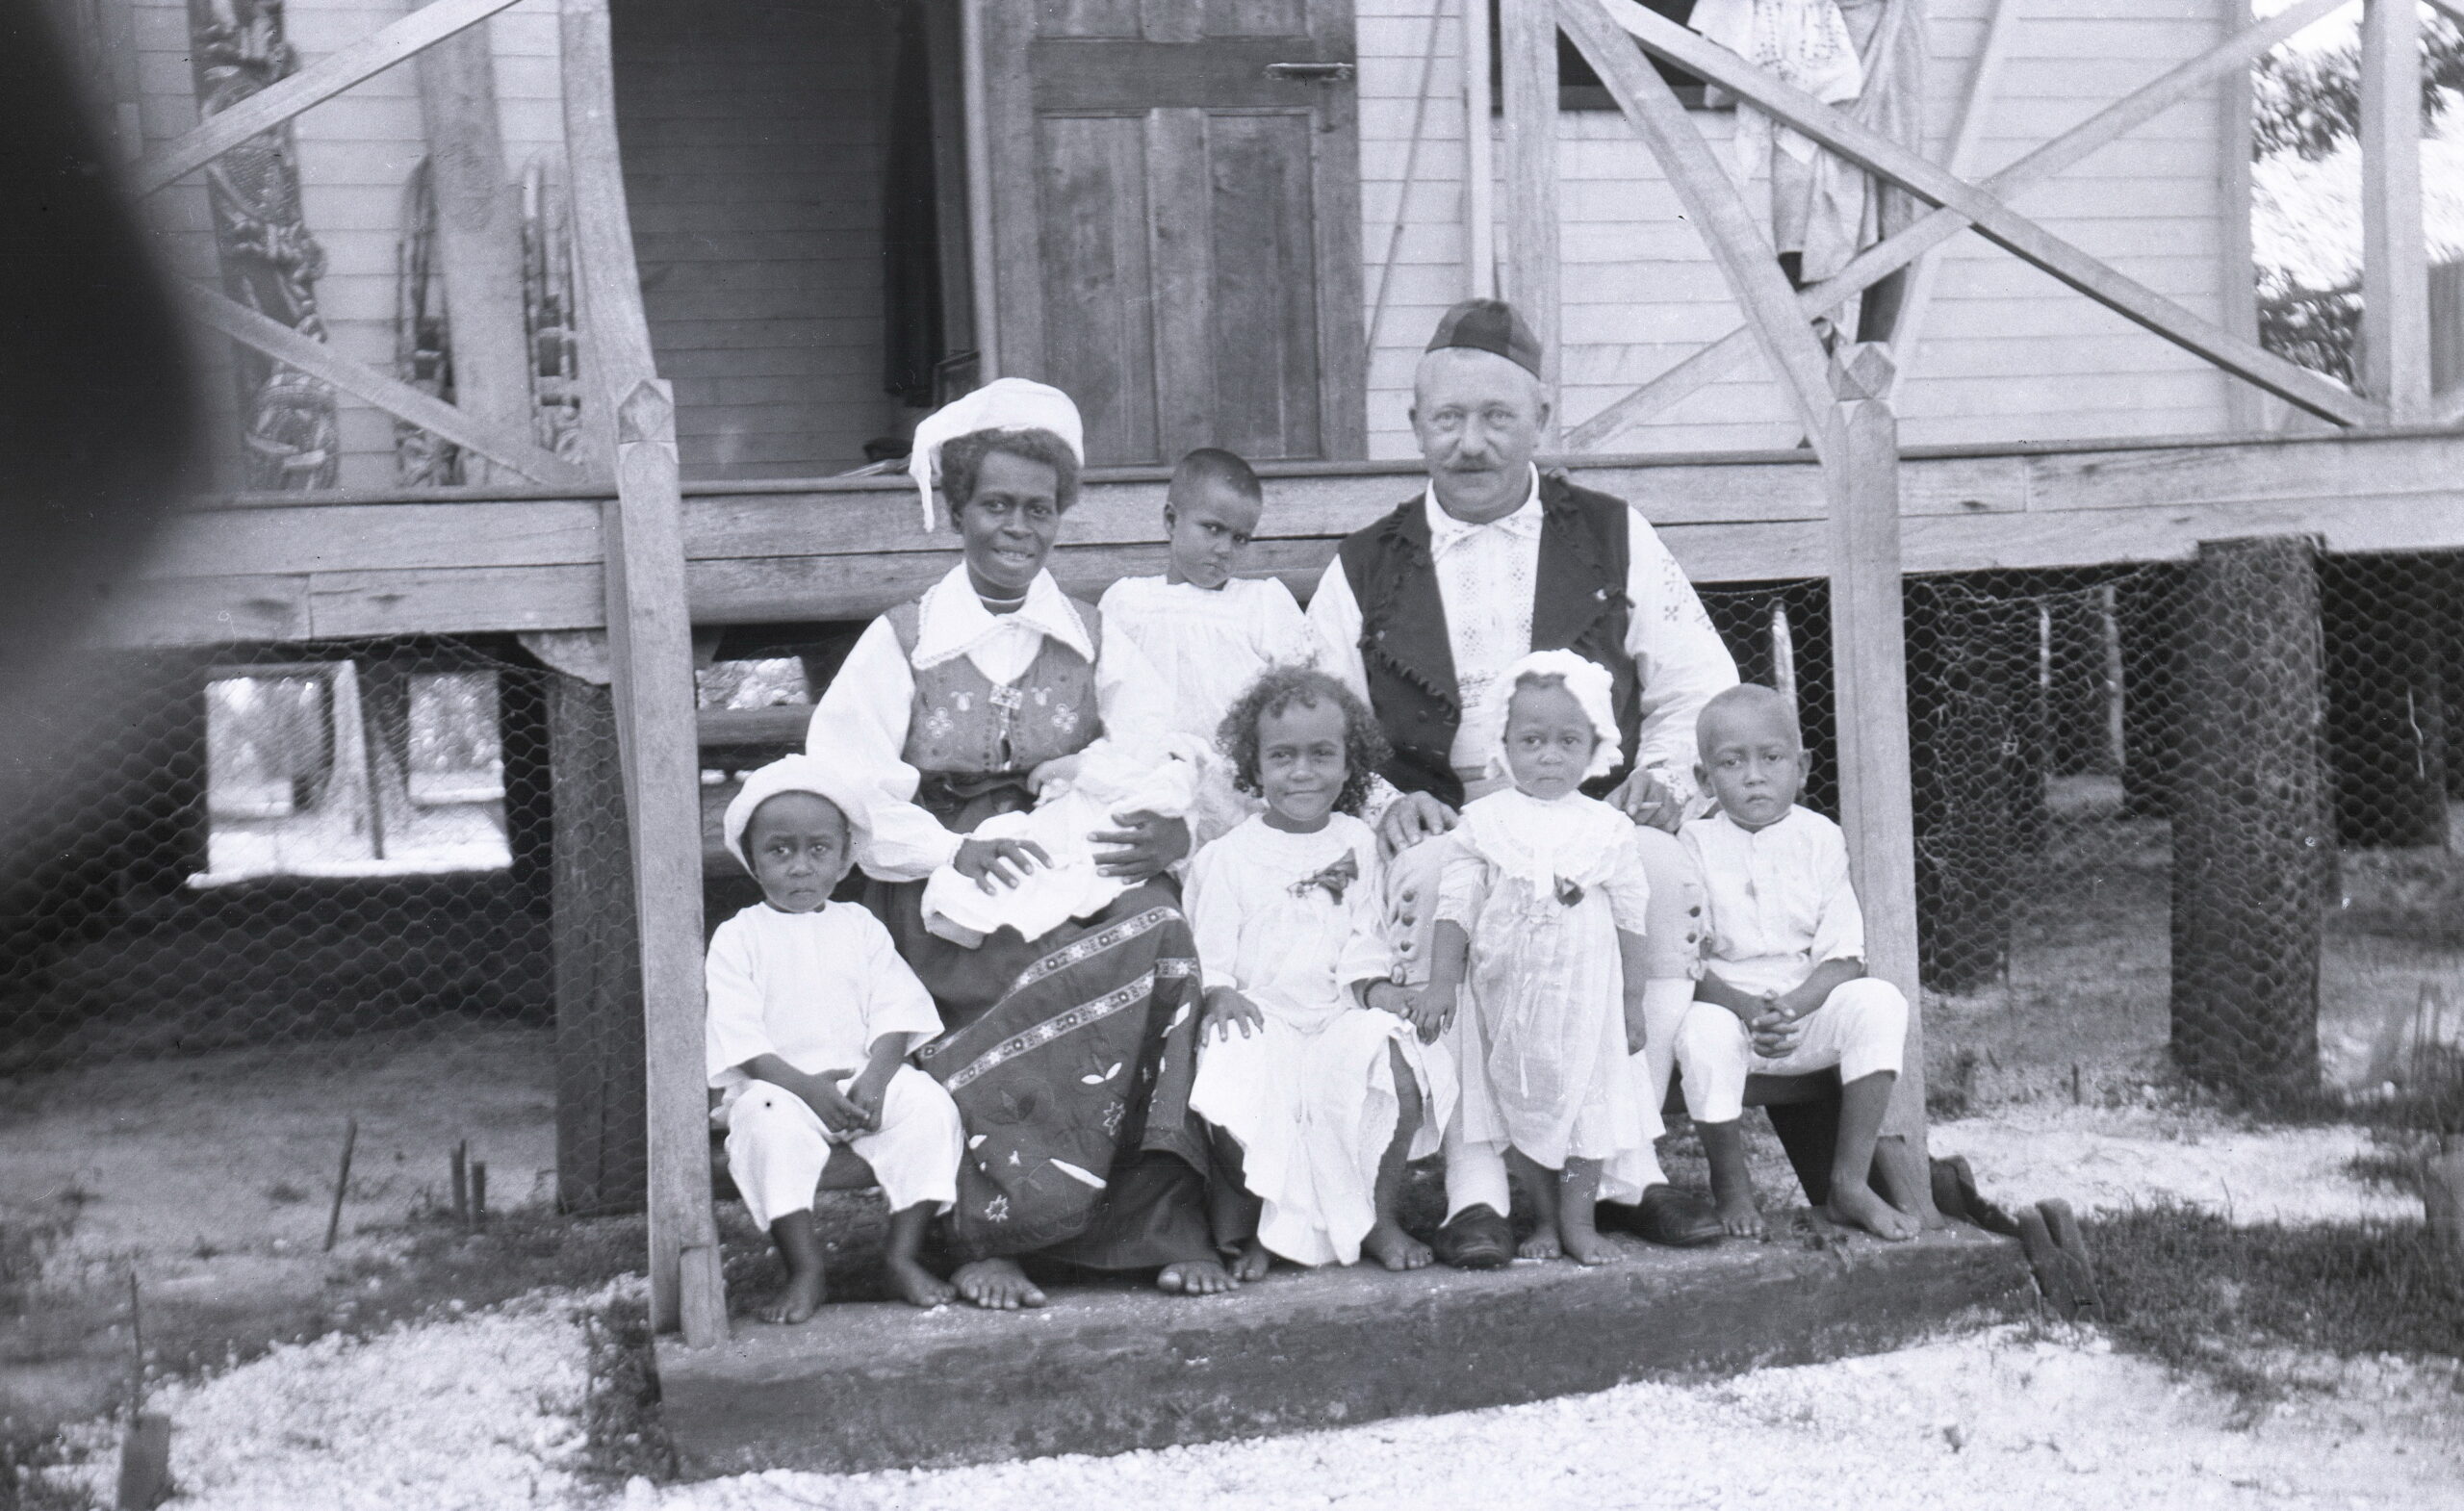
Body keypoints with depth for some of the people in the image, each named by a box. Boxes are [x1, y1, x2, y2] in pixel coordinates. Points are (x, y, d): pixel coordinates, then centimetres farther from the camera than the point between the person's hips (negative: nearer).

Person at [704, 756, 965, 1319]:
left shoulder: (860, 928, 14)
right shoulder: (736, 939, 6)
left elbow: (895, 1017, 4)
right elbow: (741, 1041, -5)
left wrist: (875, 1080, -17)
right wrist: (809, 1087, -20)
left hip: (865, 1084, 3)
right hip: (780, 1087, -2)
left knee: (931, 1104, -25)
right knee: (767, 1122, -36)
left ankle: (904, 1255, -18)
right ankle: (805, 1271, -27)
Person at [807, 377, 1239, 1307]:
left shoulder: (1092, 640, 15)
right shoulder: (902, 642, 7)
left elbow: (1165, 761, 2)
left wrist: (1171, 831, -22)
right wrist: (953, 848, -21)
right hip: (947, 907, -3)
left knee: (1159, 932, -32)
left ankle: (1169, 1222, -25)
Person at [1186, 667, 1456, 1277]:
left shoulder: (1356, 842, 15)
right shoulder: (1228, 856, 5)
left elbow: (1363, 935, 13)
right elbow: (1208, 947, 1)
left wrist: (1379, 987, -6)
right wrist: (1220, 994, -19)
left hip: (1338, 1014, 3)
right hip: (1257, 1016, -2)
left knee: (1400, 1066, -27)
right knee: (1239, 1077, -35)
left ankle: (1379, 1220, -4)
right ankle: (1245, 1215, -7)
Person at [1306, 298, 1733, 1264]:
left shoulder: (1615, 540, 15)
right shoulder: (1363, 573, 15)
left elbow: (1699, 693, 13)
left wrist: (1661, 779, -6)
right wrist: (1382, 800, -8)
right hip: (1444, 824, 0)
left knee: (1661, 864, -33)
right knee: (1435, 881, -36)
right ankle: (1473, 1184, -29)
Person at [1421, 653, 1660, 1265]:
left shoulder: (1609, 829, 2)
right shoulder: (1484, 822, 0)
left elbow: (1629, 921, 6)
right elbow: (1456, 909, 1)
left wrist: (1632, 1002, 6)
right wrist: (1441, 985, -5)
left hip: (1585, 996, 0)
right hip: (1504, 995, 0)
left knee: (1587, 1096, 1)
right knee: (1516, 1105, 5)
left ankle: (1578, 1218, 13)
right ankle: (1545, 1216, 18)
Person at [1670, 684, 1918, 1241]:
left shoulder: (1820, 839, 3)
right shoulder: (1695, 844, -1)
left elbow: (1843, 956, -3)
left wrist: (1792, 1005, -22)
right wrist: (1747, 1007, -24)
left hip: (1811, 1007, 2)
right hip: (1725, 1002, -2)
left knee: (1880, 1002, -26)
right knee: (1704, 1030, -35)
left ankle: (1849, 1184, -16)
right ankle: (1731, 1188, -9)